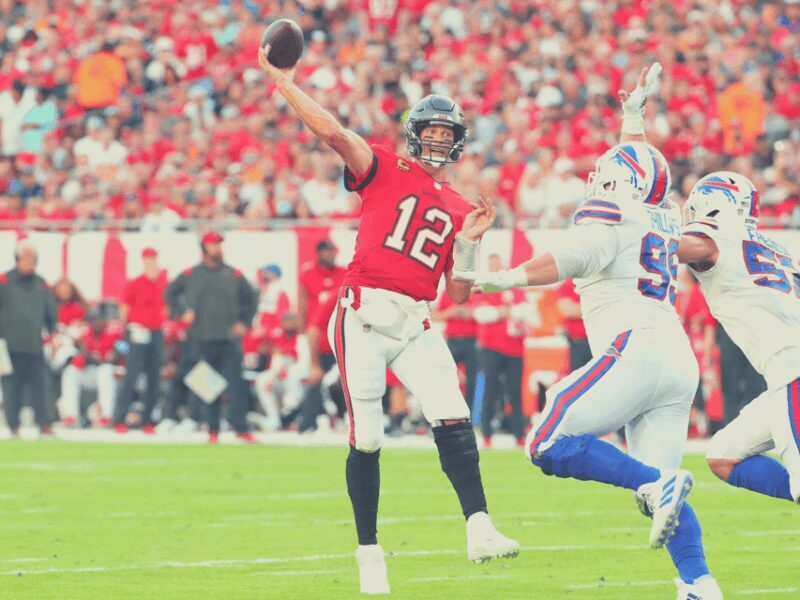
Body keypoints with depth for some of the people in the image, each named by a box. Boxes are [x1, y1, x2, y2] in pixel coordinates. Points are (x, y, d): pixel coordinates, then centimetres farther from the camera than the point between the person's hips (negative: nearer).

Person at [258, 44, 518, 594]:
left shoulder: (458, 210, 17)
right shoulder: (385, 171, 6)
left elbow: (459, 296, 16)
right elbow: (334, 133, -10)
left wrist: (468, 243, 2)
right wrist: (285, 84, -15)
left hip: (416, 326, 4)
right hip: (364, 318, -4)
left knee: (454, 420, -15)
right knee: (367, 440, -3)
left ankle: (479, 529, -20)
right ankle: (369, 553, 7)